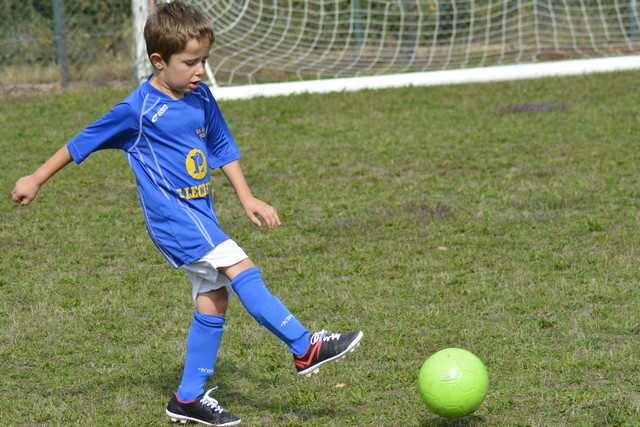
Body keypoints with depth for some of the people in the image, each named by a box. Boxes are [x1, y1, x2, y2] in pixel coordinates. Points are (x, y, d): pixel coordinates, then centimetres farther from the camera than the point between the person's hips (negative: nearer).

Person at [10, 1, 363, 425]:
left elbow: (221, 147, 18)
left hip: (200, 212, 8)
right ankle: (306, 348, -24)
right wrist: (35, 180, 4)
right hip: (171, 212, -8)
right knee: (239, 266, -21)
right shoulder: (138, 110, -13)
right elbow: (83, 143, -3)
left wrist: (247, 198, 12)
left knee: (214, 298, 8)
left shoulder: (201, 97, 5)